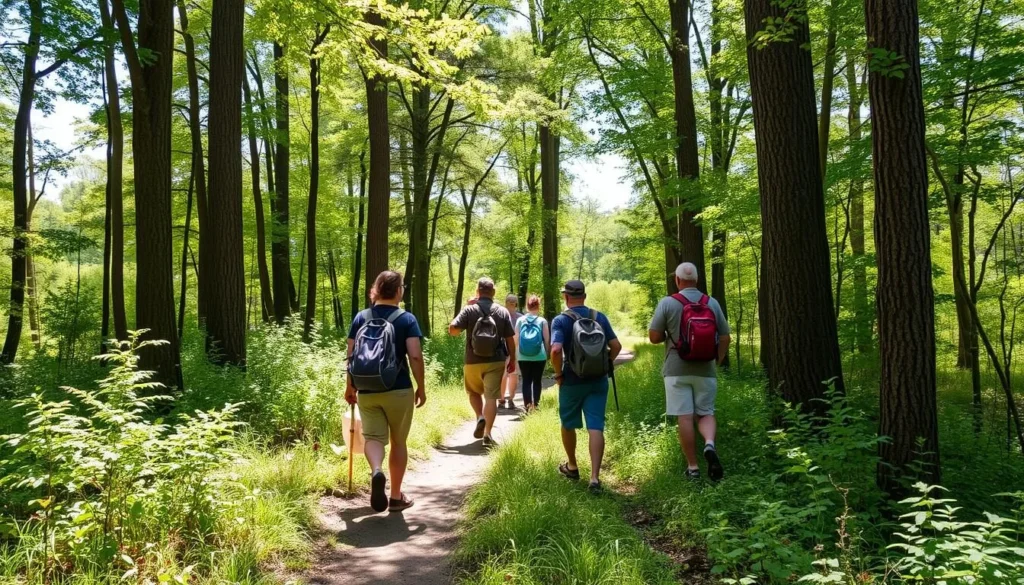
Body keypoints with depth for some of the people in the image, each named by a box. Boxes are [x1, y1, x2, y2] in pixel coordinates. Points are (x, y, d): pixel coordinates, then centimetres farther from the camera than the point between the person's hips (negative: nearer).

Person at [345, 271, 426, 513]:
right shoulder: (407, 319, -6)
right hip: (399, 390, -2)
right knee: (398, 442, 12)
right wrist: (421, 388, -1)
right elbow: (415, 357, -13)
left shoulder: (360, 318, 3)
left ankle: (376, 472, -26)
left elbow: (351, 356, 4)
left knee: (373, 438, 5)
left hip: (367, 391, 2)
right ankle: (396, 496, 18)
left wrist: (351, 386, 15)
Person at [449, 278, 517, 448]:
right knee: (491, 397, 3)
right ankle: (487, 434, -1)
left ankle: (480, 418, -1)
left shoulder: (469, 310, -6)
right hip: (496, 362, 0)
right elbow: (510, 339, 1)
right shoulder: (502, 312, 0)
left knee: (474, 392, 22)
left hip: (473, 362, 0)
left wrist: (463, 328, 8)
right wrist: (512, 360, 12)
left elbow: (452, 329, -13)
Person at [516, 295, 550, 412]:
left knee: (526, 381, 6)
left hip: (523, 357, 1)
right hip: (539, 357, -1)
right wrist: (547, 354, 12)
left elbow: (516, 339, 3)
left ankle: (527, 405, -1)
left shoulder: (520, 320, 0)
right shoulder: (542, 321, -3)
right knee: (537, 381, 7)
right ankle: (536, 404, 6)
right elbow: (547, 340, 0)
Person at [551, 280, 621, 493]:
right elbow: (616, 345, 1)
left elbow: (556, 350, -24)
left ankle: (572, 467, 35)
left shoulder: (561, 320, -10)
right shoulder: (600, 317, 3)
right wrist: (606, 365, 13)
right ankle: (595, 477, -10)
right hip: (598, 380, 3)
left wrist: (558, 373, -10)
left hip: (572, 381, -2)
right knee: (596, 428, -1)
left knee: (568, 424, 19)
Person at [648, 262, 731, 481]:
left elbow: (654, 337, -6)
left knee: (685, 417, 2)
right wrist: (717, 362, 17)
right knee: (706, 413, 13)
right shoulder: (712, 303, 3)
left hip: (677, 369, -2)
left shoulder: (667, 303, -6)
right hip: (705, 369, 2)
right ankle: (710, 444, -15)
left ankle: (692, 467, 7)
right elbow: (725, 338, 5)